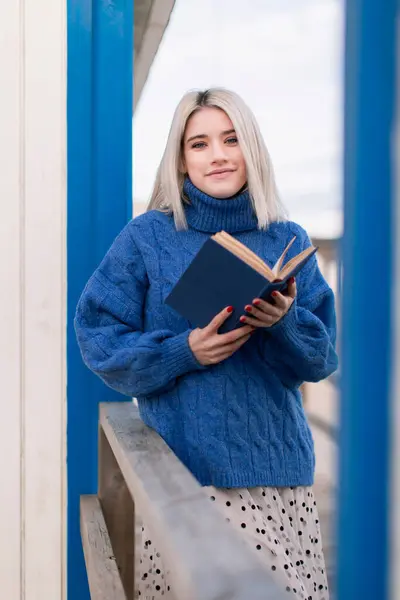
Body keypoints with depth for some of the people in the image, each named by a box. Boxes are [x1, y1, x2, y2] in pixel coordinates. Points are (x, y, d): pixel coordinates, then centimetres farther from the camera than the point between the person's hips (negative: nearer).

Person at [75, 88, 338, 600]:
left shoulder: (288, 240, 7)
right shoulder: (147, 237, 1)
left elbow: (322, 357, 6)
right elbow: (98, 340, -1)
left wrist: (286, 322, -15)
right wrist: (182, 352, -15)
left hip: (277, 466, 2)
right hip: (181, 468, -1)